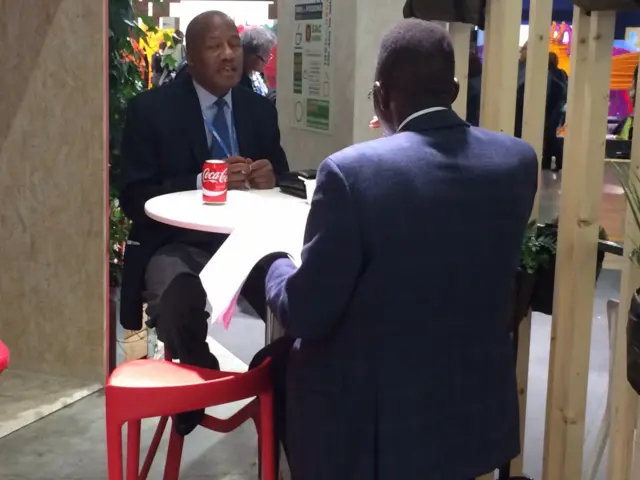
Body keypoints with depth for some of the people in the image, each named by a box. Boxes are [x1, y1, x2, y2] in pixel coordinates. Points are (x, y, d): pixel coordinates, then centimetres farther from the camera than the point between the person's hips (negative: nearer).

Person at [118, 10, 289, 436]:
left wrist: (270, 180, -11)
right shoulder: (151, 109, -1)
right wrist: (202, 182, -20)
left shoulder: (260, 109, 11)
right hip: (178, 245, -2)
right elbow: (134, 198, -7)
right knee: (178, 303, -35)